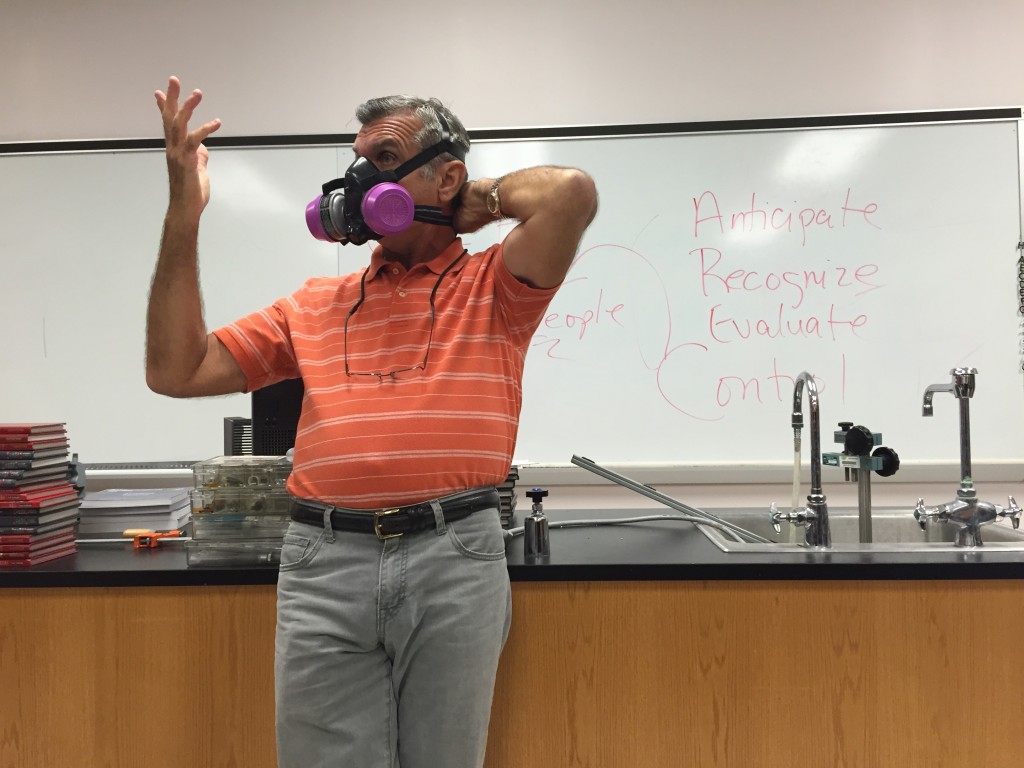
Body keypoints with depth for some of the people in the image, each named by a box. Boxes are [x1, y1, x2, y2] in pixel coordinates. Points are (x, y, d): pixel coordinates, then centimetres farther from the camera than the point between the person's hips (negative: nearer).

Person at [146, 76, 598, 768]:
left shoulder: (493, 288, 6)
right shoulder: (316, 304, 16)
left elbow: (574, 192, -12)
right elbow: (177, 370, 12)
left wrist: (487, 197, 8)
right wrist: (185, 214, 7)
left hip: (455, 557, -2)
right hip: (324, 561, 3)